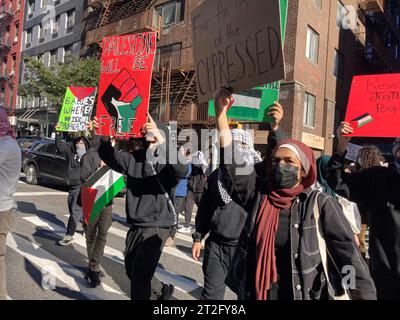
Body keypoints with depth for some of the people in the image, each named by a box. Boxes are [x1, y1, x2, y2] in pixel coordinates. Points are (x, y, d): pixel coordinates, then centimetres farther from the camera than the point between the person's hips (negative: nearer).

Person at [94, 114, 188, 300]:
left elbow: (182, 168, -32)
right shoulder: (135, 158, 6)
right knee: (131, 270, 22)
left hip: (157, 227, -7)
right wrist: (104, 138, -19)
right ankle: (162, 291, 46)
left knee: (139, 276, -10)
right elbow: (112, 158, 0)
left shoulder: (167, 161, -12)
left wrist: (161, 139, -42)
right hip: (135, 226, 7)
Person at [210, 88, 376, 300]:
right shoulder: (257, 194, -5)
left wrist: (365, 294, -17)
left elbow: (348, 254, -12)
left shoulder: (320, 204, -11)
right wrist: (221, 113, -19)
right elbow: (231, 160, -13)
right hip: (254, 293, 3)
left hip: (304, 295, -2)